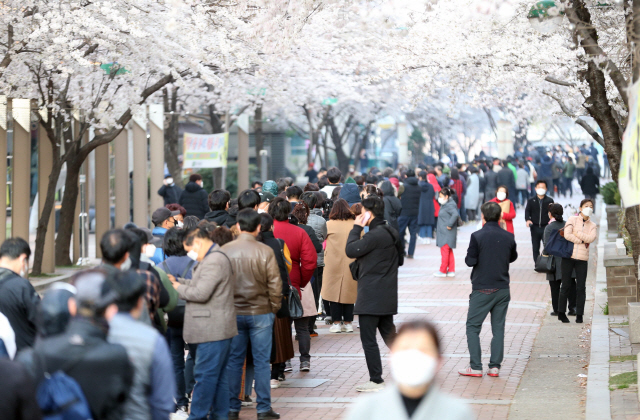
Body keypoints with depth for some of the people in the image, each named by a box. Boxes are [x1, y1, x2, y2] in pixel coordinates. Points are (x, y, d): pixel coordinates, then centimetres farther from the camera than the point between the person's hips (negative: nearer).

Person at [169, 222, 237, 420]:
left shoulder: (213, 261, -18)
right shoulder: (213, 258, 17)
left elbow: (200, 293, -21)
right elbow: (201, 284, 23)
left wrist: (179, 288, -5)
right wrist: (178, 281, 12)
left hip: (212, 329, -11)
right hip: (218, 329, 11)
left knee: (205, 375, -6)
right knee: (218, 376, 14)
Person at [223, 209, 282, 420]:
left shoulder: (225, 250, -5)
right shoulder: (265, 252, -10)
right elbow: (275, 285, -8)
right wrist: (274, 308, 7)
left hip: (232, 313, 2)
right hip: (260, 313, -2)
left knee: (233, 361, 10)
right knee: (262, 361, 5)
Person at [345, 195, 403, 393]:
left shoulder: (375, 235, -19)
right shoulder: (391, 233, 10)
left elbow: (351, 250, -17)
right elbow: (399, 260, 19)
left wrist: (356, 227, -8)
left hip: (371, 296, -9)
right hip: (387, 295, 9)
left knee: (368, 339, -2)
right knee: (389, 335, 18)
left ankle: (376, 380, 0)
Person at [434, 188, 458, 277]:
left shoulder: (450, 205, -17)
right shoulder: (445, 204, 13)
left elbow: (455, 214, -32)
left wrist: (449, 225, -26)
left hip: (447, 233, -11)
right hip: (443, 233, 11)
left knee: (445, 251, -3)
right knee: (449, 252, 14)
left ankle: (443, 271, 4)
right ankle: (451, 271, 20)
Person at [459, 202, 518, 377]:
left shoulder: (477, 236, -12)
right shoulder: (508, 237, 1)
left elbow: (470, 261, -12)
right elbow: (513, 257, 16)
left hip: (482, 290, -4)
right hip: (503, 289, 4)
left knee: (473, 327, 4)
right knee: (498, 328, 9)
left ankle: (475, 367, -2)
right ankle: (495, 366, 7)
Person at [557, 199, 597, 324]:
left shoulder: (592, 226, 12)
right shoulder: (572, 220, 3)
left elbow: (590, 238, -8)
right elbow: (567, 235, -11)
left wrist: (576, 232, -10)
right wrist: (582, 241, -7)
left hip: (582, 258, 2)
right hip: (568, 256, -2)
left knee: (581, 287, 0)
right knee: (566, 286, 2)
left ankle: (579, 314, 6)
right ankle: (561, 312, 11)